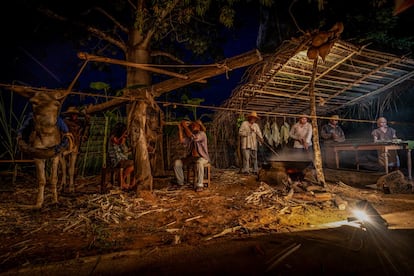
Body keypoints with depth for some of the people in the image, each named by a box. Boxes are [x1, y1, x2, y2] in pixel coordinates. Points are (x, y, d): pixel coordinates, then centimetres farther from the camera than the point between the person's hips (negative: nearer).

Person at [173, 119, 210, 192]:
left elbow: (193, 137, -28)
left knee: (199, 162, -40)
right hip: (191, 157, 6)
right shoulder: (189, 135, 11)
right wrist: (180, 128, -10)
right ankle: (180, 182, 2)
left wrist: (185, 126, -19)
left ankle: (199, 185, -29)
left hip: (202, 158, -6)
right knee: (177, 162, -12)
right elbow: (182, 141, -7)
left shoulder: (202, 134, -8)